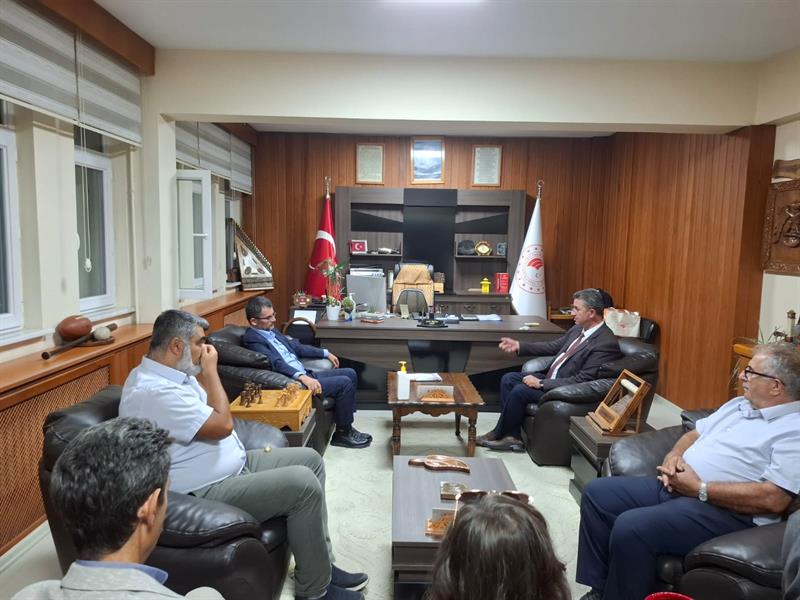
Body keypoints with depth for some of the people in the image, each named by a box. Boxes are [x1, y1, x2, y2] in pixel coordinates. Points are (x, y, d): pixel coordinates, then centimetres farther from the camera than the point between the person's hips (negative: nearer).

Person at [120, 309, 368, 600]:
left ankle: (321, 565, 15)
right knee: (303, 483, -22)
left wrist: (203, 371, 4)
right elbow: (223, 425, -24)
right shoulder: (154, 391, -26)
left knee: (310, 459, 9)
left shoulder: (172, 373, 7)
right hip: (206, 491, -11)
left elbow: (210, 409, 18)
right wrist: (210, 369, -16)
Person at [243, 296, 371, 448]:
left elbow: (295, 346, 24)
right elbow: (276, 363, -27)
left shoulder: (270, 331, 15)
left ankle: (346, 424, 14)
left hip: (305, 374, 10)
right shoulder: (252, 339, -14)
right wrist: (302, 377, -38)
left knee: (350, 373, 9)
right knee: (344, 383, -16)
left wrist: (325, 353, 26)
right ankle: (342, 433, 0)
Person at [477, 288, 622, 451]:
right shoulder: (578, 329, 5)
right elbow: (553, 346, 16)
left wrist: (541, 383, -22)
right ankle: (513, 436, 1)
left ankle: (498, 435, 1)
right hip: (550, 377, 10)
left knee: (520, 390, -22)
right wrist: (518, 346, 6)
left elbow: (582, 381, -25)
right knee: (508, 379, 1)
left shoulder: (606, 343, -23)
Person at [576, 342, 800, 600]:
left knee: (630, 527, -29)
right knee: (597, 493, 0)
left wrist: (699, 489, -19)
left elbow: (774, 499, -21)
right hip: (674, 486, 9)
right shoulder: (738, 404, 17)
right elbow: (694, 434, 22)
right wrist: (674, 456, -1)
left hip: (723, 509, -9)